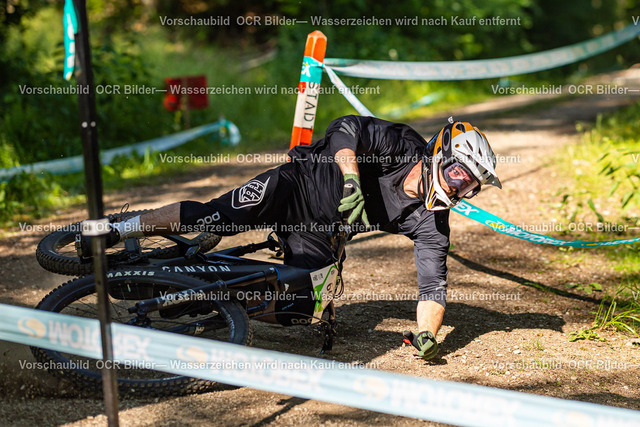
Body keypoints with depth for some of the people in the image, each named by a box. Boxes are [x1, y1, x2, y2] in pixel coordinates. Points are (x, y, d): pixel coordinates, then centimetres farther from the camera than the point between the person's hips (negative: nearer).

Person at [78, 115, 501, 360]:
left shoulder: (431, 224, -8)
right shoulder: (404, 144, -18)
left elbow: (434, 285, -11)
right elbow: (346, 127, -26)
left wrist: (427, 334, -28)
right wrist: (352, 178, -41)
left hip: (317, 235, 5)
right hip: (298, 184, -5)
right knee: (212, 218, -23)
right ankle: (116, 231, -8)